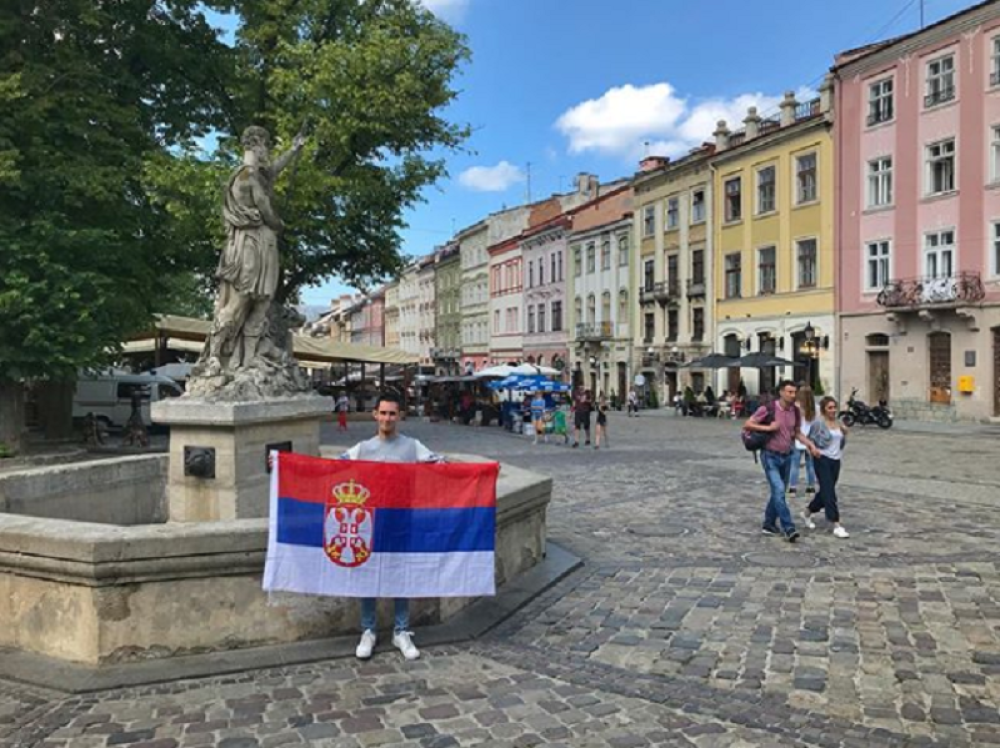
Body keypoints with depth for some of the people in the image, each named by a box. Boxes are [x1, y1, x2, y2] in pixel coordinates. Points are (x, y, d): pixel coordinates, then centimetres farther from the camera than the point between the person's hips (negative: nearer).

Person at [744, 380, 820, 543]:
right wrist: (768, 427, -20)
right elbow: (747, 425, -12)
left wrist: (810, 444, -1)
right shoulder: (768, 409, -14)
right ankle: (789, 528, -14)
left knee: (778, 492, 13)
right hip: (770, 456, -6)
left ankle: (768, 524, 27)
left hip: (786, 457, 6)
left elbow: (797, 432, 15)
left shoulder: (795, 411, 3)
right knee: (779, 490, -15)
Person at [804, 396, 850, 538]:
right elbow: (810, 440, -6)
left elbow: (841, 443, 18)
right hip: (822, 460, -7)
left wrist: (845, 433, 2)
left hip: (836, 460, 7)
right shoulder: (818, 423, -9)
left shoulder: (838, 423, 11)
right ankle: (836, 525, -8)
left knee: (825, 491, 15)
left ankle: (807, 513, 34)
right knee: (829, 493, -9)